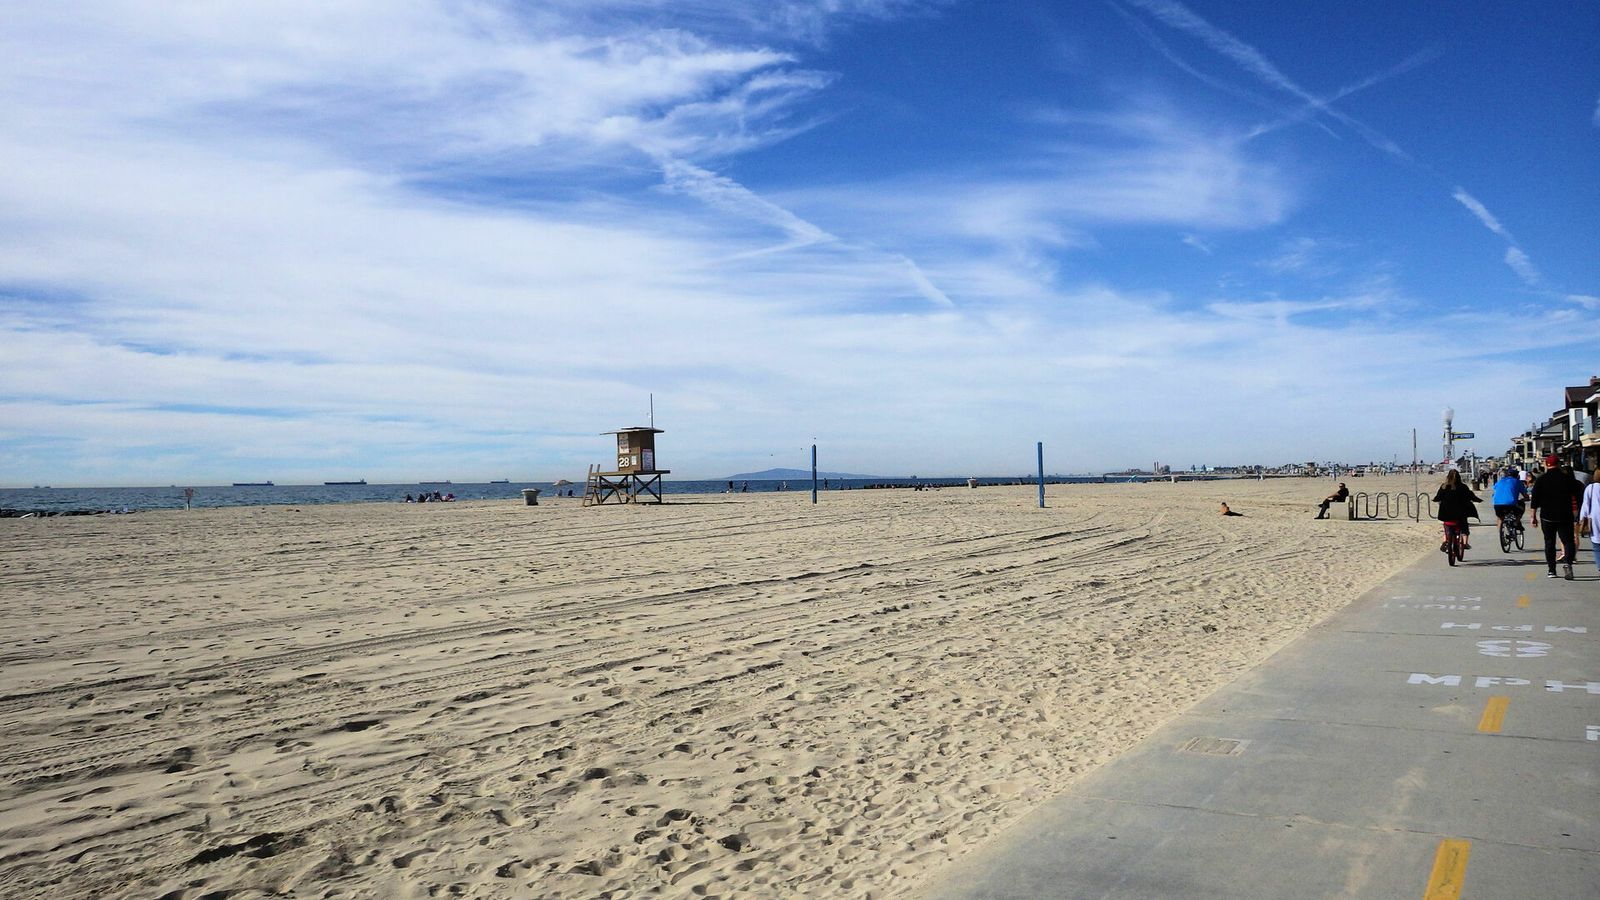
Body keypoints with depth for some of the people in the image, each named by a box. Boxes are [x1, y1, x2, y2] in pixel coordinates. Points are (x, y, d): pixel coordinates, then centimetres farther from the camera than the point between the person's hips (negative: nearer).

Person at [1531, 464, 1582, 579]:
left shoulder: (1541, 480, -2)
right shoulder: (1568, 478, -2)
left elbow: (1534, 500, -3)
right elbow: (1577, 497, 1)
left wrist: (1533, 517, 2)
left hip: (1547, 517, 0)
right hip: (1565, 517, 0)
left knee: (1549, 543, 8)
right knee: (1568, 540, 5)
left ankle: (1551, 570, 8)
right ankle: (1567, 562, -21)